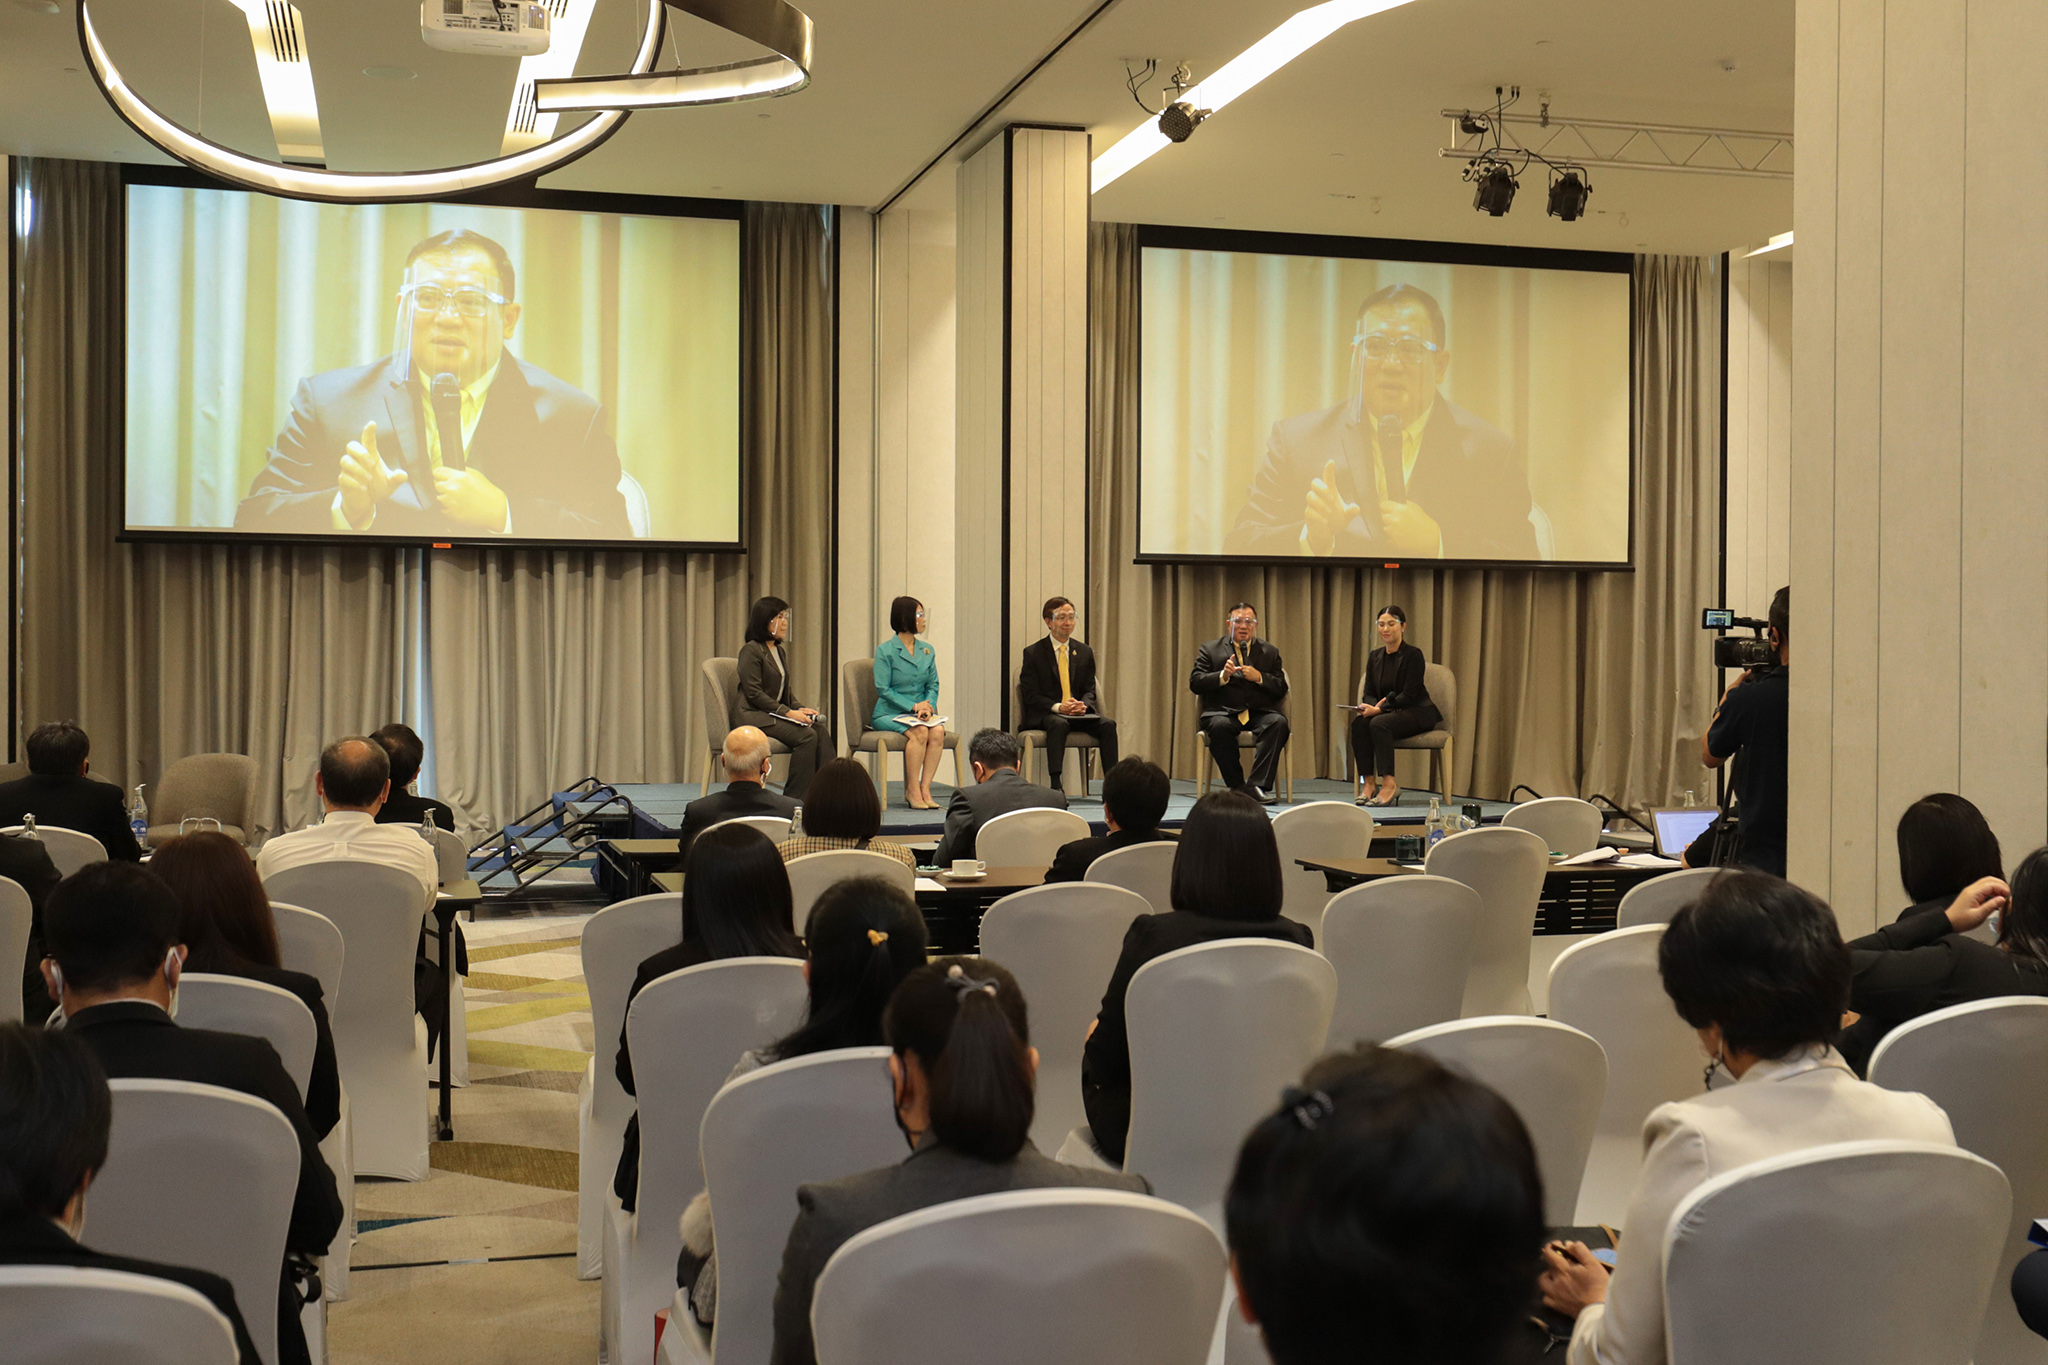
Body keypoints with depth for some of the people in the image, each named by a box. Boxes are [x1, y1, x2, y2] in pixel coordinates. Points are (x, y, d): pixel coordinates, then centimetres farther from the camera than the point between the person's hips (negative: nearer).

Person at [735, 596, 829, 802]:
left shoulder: (780, 651, 19)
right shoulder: (751, 651, -7)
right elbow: (754, 693, -14)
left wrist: (800, 708, 0)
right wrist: (788, 712, -19)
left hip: (776, 714, 8)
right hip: (754, 716, -8)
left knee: (819, 729, -19)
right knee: (806, 736, -27)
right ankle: (794, 798, -22)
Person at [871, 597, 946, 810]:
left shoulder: (927, 650, 13)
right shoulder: (885, 651, -3)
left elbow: (933, 685, 12)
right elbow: (883, 689, -9)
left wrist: (929, 706, -10)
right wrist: (913, 706, -17)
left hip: (920, 712, 5)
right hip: (889, 713, -4)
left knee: (938, 732, -28)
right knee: (919, 732, -33)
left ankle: (925, 789, -26)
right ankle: (912, 791, -24)